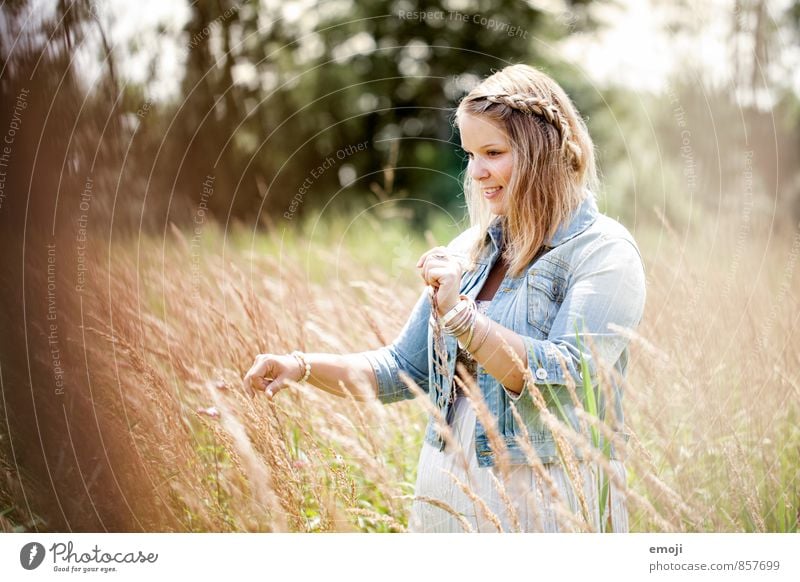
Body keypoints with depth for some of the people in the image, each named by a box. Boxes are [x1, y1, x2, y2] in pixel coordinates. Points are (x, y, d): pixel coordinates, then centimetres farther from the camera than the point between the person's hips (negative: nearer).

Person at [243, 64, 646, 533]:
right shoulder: (471, 250, 9)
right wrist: (304, 367, -1)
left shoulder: (604, 252, -10)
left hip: (545, 504, -6)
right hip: (447, 493, 6)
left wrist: (459, 312, -25)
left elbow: (565, 380, -22)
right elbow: (407, 367, 12)